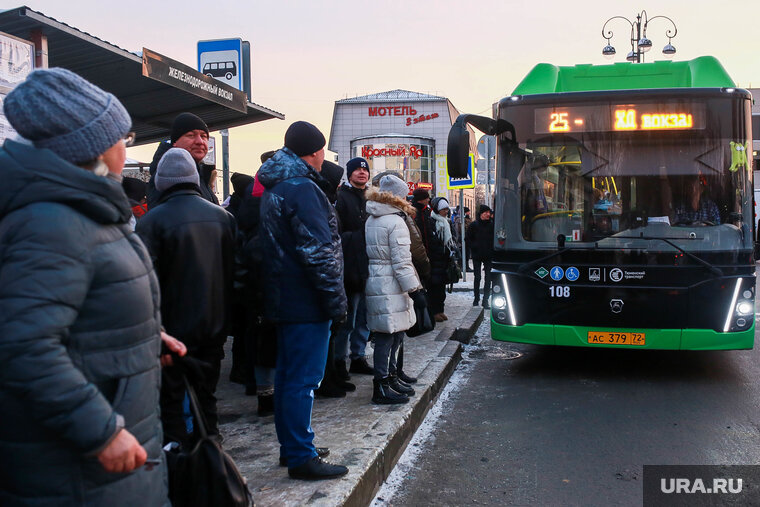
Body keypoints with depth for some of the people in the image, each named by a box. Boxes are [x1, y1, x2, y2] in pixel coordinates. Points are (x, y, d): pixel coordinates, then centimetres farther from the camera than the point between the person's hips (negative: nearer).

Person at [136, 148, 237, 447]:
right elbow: (234, 271, 8)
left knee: (173, 401, 6)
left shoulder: (153, 220, -13)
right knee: (206, 396, 16)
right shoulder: (222, 216, 3)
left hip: (174, 327, -5)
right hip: (214, 325, 5)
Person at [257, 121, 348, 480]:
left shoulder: (273, 189, 16)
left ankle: (291, 447, 27)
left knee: (288, 375, 16)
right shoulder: (302, 188, -17)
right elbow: (318, 251, -21)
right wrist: (336, 301, -15)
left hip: (284, 299, 10)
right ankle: (301, 457, 2)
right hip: (307, 302, -10)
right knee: (303, 379, -4)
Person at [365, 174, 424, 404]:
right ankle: (381, 388, 0)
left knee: (393, 333, 17)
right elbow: (401, 261, -15)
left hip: (374, 281, 9)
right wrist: (413, 288, -12)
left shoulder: (370, 220, 15)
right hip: (390, 285, -9)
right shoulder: (395, 222, -12)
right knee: (387, 335, -5)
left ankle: (390, 378, 27)